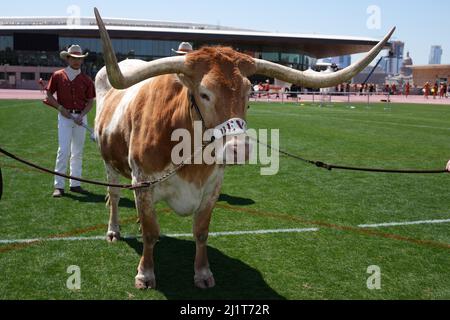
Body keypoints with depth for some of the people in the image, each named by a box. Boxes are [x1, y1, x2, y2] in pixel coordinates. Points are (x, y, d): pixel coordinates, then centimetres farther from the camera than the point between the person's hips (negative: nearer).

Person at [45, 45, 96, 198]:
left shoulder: (86, 80, 6)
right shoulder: (58, 76, 2)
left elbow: (90, 101, 6)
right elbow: (48, 95, 6)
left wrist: (82, 115, -9)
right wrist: (60, 108, -8)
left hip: (81, 117, 3)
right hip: (65, 116, -2)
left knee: (78, 152, 7)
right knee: (64, 150, -8)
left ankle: (75, 184, 15)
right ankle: (59, 186, -3)